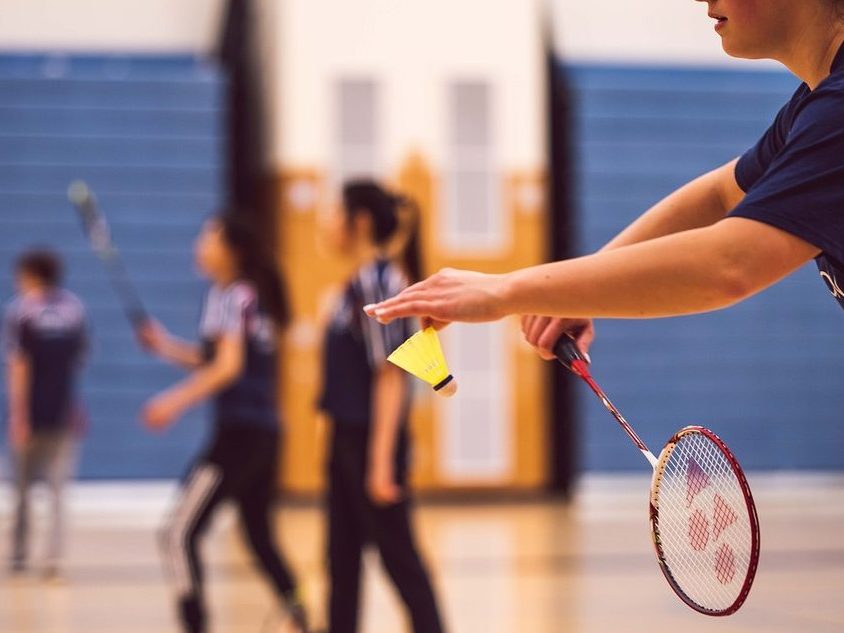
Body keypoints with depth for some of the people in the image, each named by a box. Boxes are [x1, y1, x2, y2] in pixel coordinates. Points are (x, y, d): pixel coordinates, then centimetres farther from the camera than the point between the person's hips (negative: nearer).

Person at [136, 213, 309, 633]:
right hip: (265, 434, 10)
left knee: (179, 535, -10)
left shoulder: (229, 295, -9)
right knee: (259, 535, 22)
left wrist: (176, 401, -22)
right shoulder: (255, 295, 16)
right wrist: (167, 347, 14)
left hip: (238, 433, -10)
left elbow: (228, 367, -19)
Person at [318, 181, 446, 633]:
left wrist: (381, 459, -22)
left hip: (372, 440, -9)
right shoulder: (358, 282, 12)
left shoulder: (377, 282, -15)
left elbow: (390, 374, -19)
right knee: (342, 557, 13)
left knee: (398, 555, -4)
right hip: (347, 436, 9)